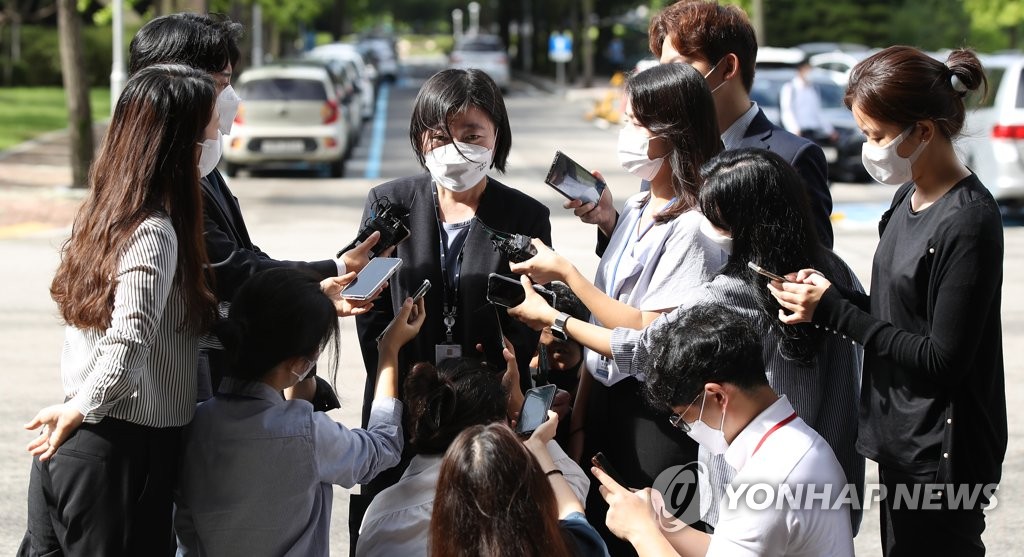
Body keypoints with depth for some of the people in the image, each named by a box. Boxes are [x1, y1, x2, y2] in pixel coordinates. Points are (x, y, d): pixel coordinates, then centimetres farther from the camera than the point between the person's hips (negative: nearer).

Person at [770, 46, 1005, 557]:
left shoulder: (969, 222, -19)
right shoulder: (908, 199, 9)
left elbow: (942, 359, -20)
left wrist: (835, 311, -17)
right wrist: (831, 293, -3)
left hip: (942, 456, -9)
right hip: (900, 440, 9)